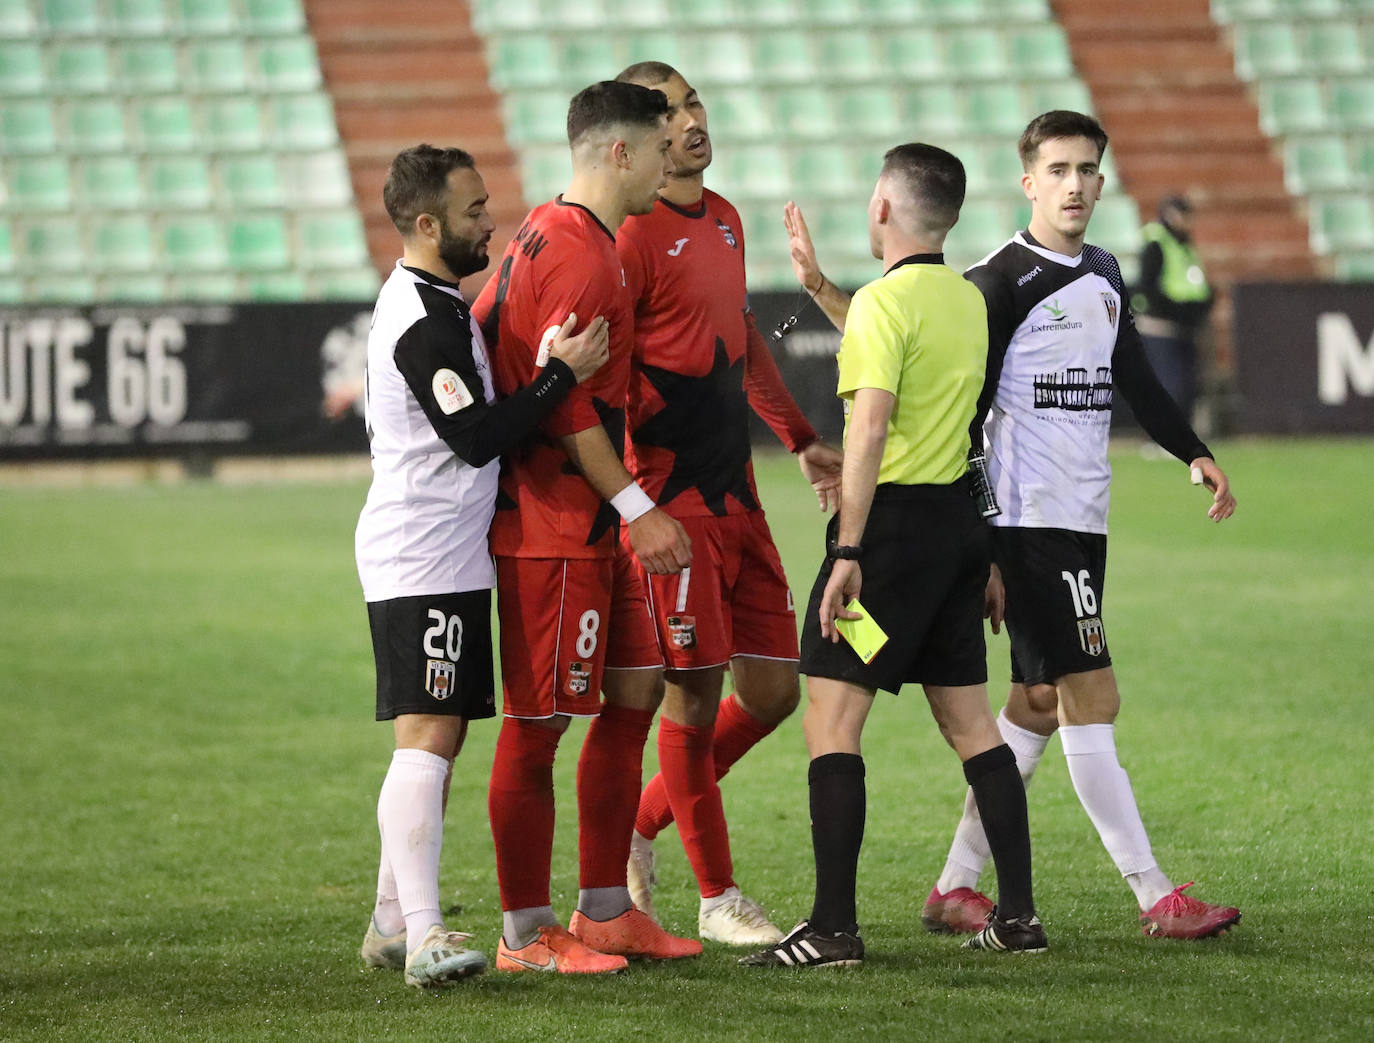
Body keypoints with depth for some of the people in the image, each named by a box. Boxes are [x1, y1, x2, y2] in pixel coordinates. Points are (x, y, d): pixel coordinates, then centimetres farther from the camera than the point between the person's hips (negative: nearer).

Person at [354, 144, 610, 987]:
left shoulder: (433, 302, 17)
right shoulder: (425, 322, -17)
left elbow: (476, 414, 22)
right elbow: (477, 437, -20)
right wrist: (563, 374, -17)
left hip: (450, 559, 11)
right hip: (423, 562, -11)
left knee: (439, 738, 13)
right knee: (427, 738, -16)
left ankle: (394, 922, 17)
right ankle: (423, 933, -22)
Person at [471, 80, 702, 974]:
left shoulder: (545, 234, 15)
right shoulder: (583, 254, -17)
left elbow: (479, 336, 21)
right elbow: (564, 401, -21)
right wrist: (638, 509, -18)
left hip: (588, 527, 11)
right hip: (553, 523, -11)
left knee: (635, 693, 14)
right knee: (538, 723, -5)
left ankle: (606, 912, 20)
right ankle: (526, 935, 0)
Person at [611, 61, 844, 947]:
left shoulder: (724, 220, 15)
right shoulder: (633, 237, -12)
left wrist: (802, 441, 27)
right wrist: (636, 508, -22)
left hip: (736, 493, 9)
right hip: (672, 501, -9)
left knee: (775, 688, 8)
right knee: (696, 693, -3)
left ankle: (641, 829, 24)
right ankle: (718, 899, 8)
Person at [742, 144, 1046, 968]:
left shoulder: (885, 300, -14)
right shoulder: (969, 299, 11)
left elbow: (869, 427, -21)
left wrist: (848, 552, -22)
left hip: (895, 520, -8)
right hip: (961, 515, 9)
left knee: (831, 718, -6)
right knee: (971, 722, 12)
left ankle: (834, 926, -11)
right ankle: (1019, 915, 11)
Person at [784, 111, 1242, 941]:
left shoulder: (1106, 275, 14)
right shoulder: (1001, 281, -10)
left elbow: (1134, 375, 27)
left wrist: (1194, 452, 20)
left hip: (1083, 521, 8)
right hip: (1027, 523, -8)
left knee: (1039, 704, 9)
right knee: (1094, 700, -9)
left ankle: (957, 886, 17)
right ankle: (1158, 900, -8)